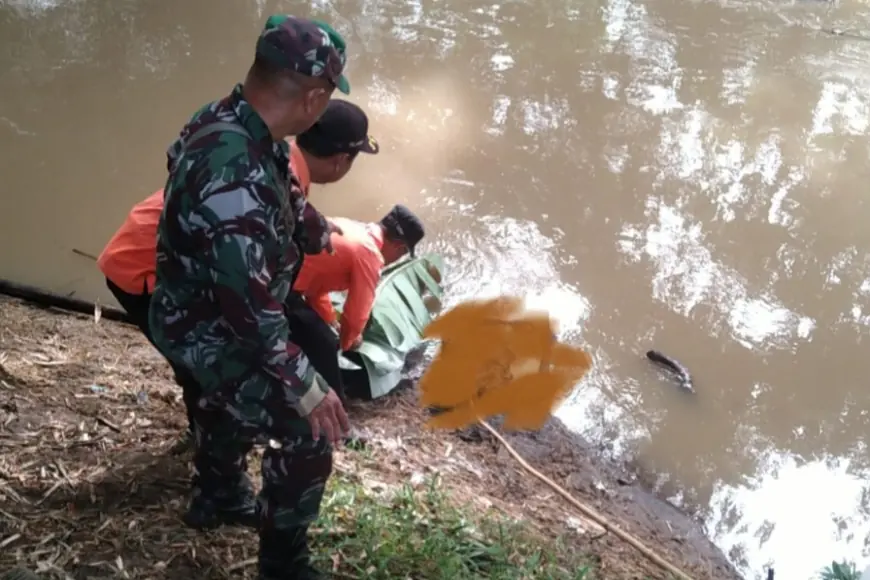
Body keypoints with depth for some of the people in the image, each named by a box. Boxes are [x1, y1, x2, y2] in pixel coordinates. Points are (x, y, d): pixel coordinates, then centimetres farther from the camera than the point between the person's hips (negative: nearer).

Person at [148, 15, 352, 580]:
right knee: (309, 435, 0)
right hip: (211, 332, -10)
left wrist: (325, 236, 29)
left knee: (234, 401, 32)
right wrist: (307, 388, -27)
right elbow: (251, 304, -36)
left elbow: (288, 198, 12)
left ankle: (217, 497, 58)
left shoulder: (231, 120, -10)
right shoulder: (235, 176, -41)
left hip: (212, 314, 10)